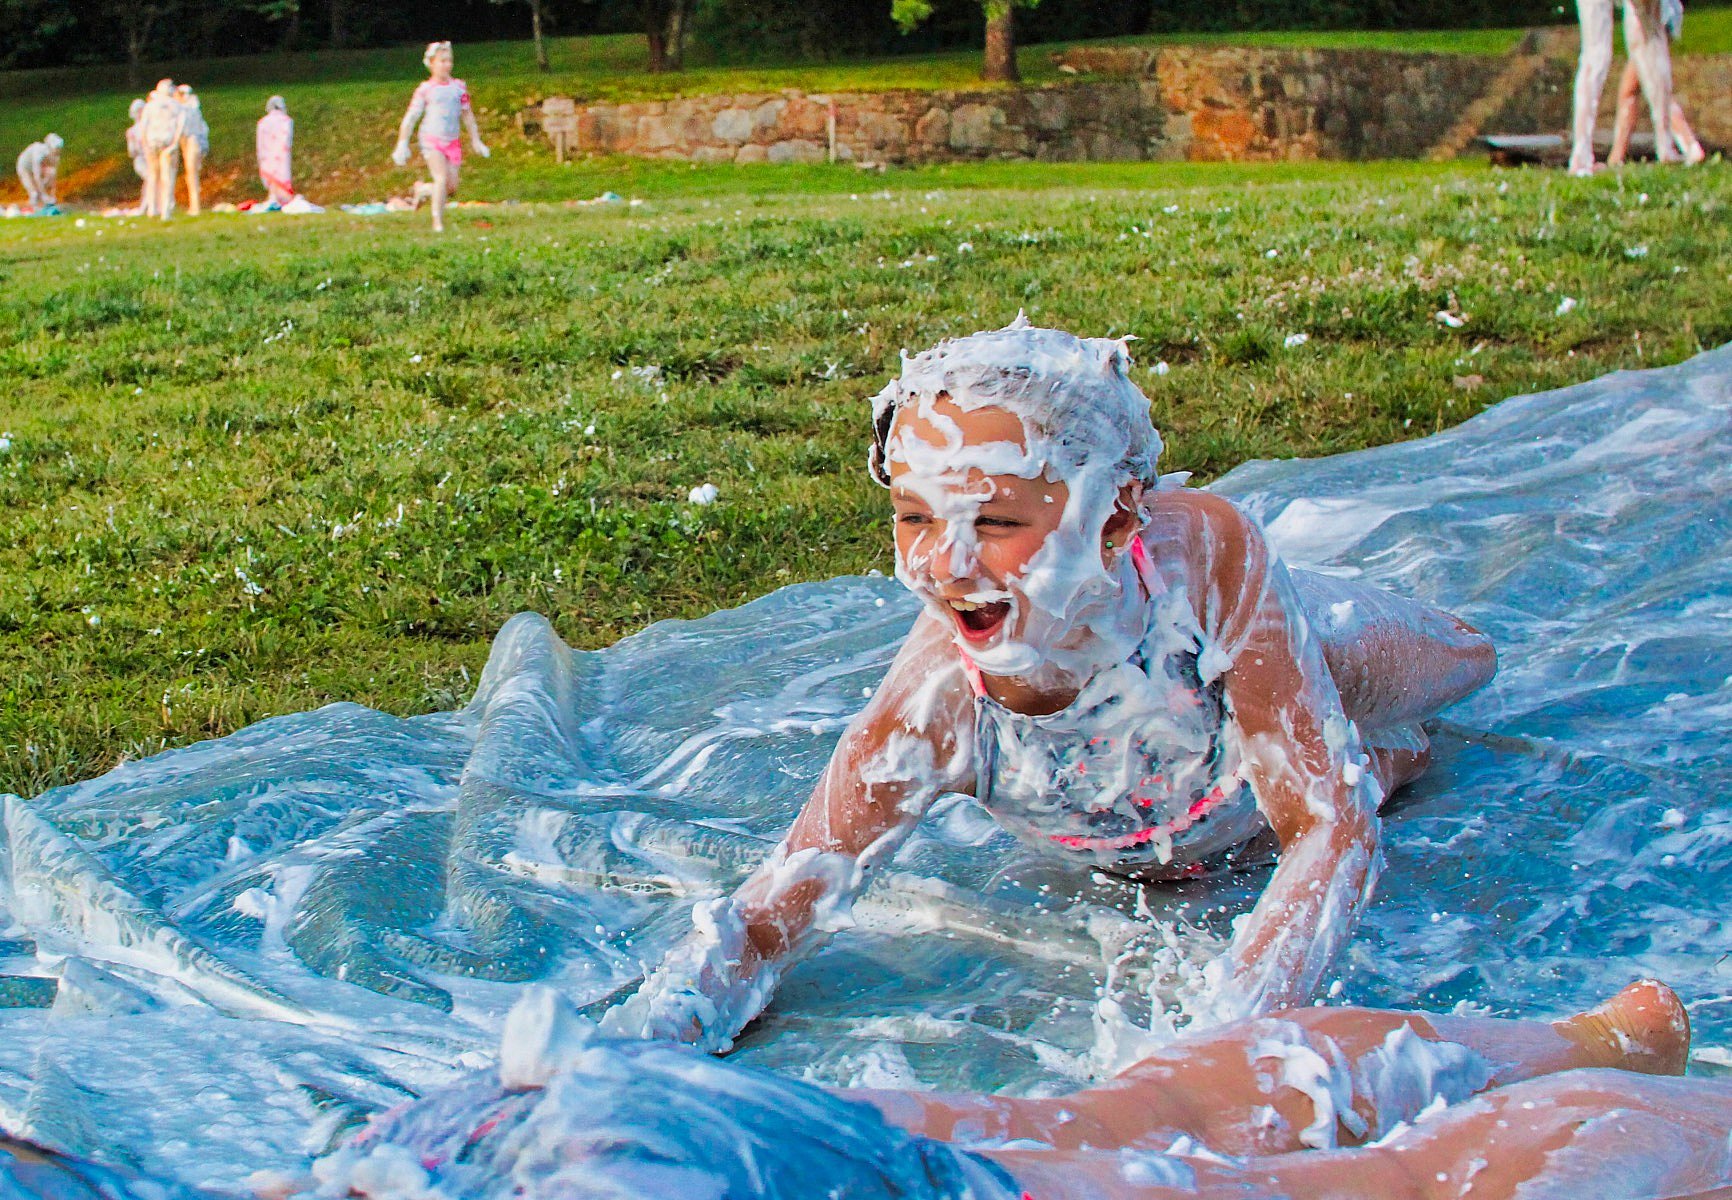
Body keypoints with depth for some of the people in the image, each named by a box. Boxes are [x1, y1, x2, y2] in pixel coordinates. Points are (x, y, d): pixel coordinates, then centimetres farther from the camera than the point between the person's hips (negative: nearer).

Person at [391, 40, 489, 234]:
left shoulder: (459, 86, 8)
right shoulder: (425, 89, -1)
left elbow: (467, 115, 18)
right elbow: (411, 117, 2)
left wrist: (476, 141, 19)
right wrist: (402, 145, -1)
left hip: (453, 141, 4)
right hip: (431, 139, -4)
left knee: (452, 188, 0)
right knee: (442, 178, -21)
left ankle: (423, 189, 31)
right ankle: (437, 221, -10)